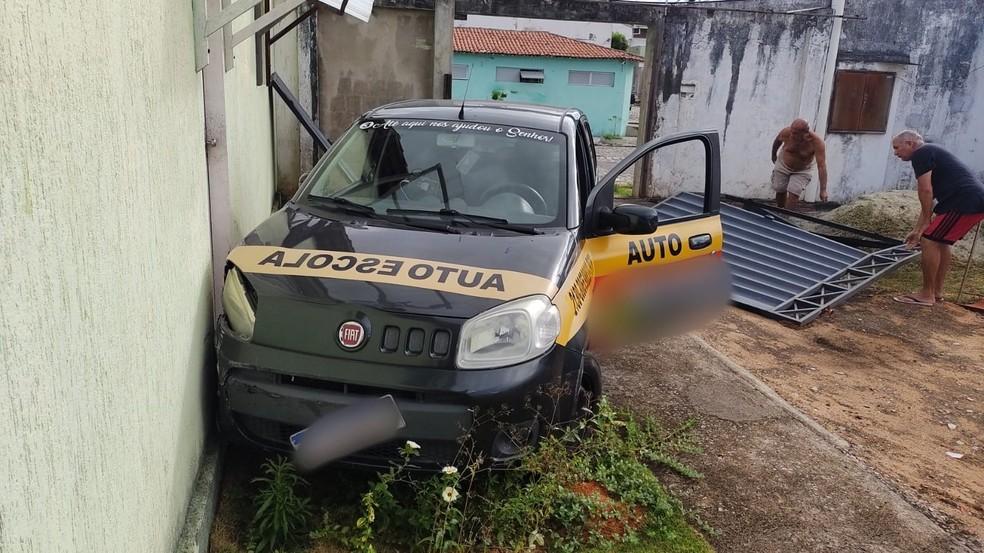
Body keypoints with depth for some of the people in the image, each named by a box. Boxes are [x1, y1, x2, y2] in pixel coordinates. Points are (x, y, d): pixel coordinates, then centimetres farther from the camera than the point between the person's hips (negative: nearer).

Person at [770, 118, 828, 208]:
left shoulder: (817, 142, -36)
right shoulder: (786, 132, -29)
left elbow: (821, 166, -37)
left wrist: (823, 190, -39)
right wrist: (774, 155, 16)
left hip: (802, 170, -2)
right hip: (783, 165, 2)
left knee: (794, 193, -14)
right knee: (780, 190, 9)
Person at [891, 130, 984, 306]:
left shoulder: (920, 154, -4)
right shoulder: (931, 155, 27)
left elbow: (926, 191, -13)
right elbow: (929, 198, 28)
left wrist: (926, 223, -4)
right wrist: (917, 230, 28)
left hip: (965, 202, -10)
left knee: (930, 241, -6)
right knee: (940, 241, 20)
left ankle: (926, 295, 1)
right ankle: (937, 291, 26)